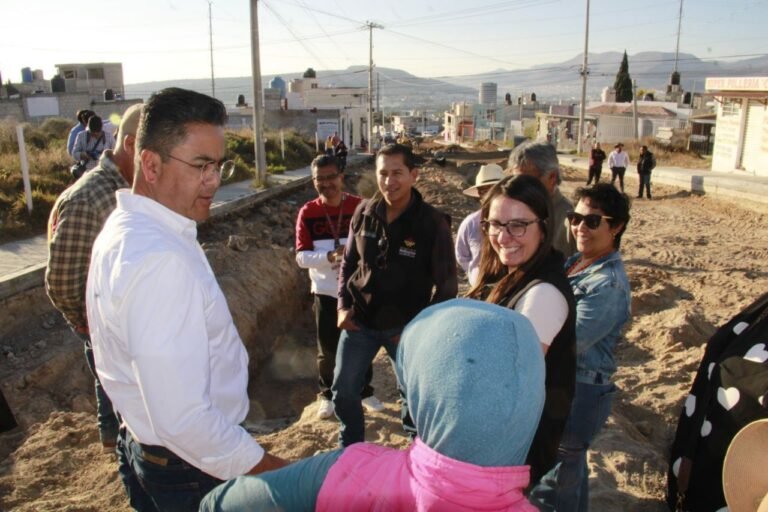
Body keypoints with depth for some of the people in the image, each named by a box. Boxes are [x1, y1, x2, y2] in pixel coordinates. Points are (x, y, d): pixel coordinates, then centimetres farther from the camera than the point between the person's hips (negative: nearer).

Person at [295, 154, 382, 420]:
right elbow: (301, 256, -10)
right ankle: (326, 395, 31)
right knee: (327, 348, 11)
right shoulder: (307, 213, -6)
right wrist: (330, 257, -27)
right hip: (325, 292, 0)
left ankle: (365, 391, 33)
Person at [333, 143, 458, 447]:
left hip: (406, 326, -3)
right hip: (360, 320, 3)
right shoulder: (364, 212, -5)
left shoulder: (433, 223, -15)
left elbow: (446, 285, -9)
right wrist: (343, 305, -1)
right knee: (343, 392, 10)